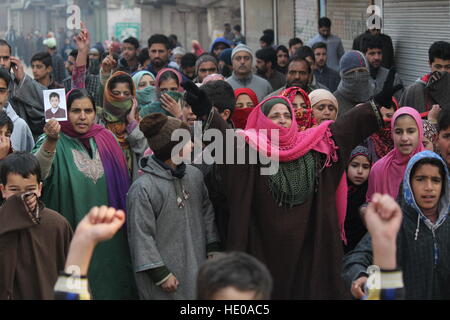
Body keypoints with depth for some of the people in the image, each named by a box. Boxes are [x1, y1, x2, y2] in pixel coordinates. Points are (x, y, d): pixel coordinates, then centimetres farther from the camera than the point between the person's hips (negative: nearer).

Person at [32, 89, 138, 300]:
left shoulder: (106, 139, 4)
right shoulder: (53, 142, -7)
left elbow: (123, 186, 12)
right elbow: (36, 174, -28)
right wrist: (50, 142, -42)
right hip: (72, 236, -3)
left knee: (110, 286, 10)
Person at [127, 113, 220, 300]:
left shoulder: (194, 175, 3)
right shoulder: (142, 189, -17)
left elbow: (206, 213, 14)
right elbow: (141, 236, -14)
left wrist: (213, 249, 12)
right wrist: (160, 274, -12)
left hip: (197, 267, 6)